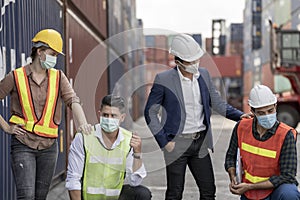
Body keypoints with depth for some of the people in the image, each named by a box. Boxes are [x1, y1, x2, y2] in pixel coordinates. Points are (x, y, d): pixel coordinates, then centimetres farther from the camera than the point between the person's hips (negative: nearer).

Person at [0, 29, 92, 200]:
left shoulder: (58, 77, 5)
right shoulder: (16, 77, -2)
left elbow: (73, 100, -10)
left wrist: (82, 123, -29)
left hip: (48, 146, 3)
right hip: (23, 145, -3)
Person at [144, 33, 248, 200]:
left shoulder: (203, 75, 5)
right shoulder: (164, 80, -10)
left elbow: (217, 102, 12)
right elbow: (150, 112, -5)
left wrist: (240, 116, -3)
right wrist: (163, 142, -10)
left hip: (200, 142, 5)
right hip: (177, 144, -4)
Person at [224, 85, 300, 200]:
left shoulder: (286, 135, -17)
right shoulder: (241, 127, -4)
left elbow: (287, 176, -19)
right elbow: (230, 157, 11)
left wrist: (249, 187, -20)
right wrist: (233, 178, -10)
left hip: (275, 189, -3)